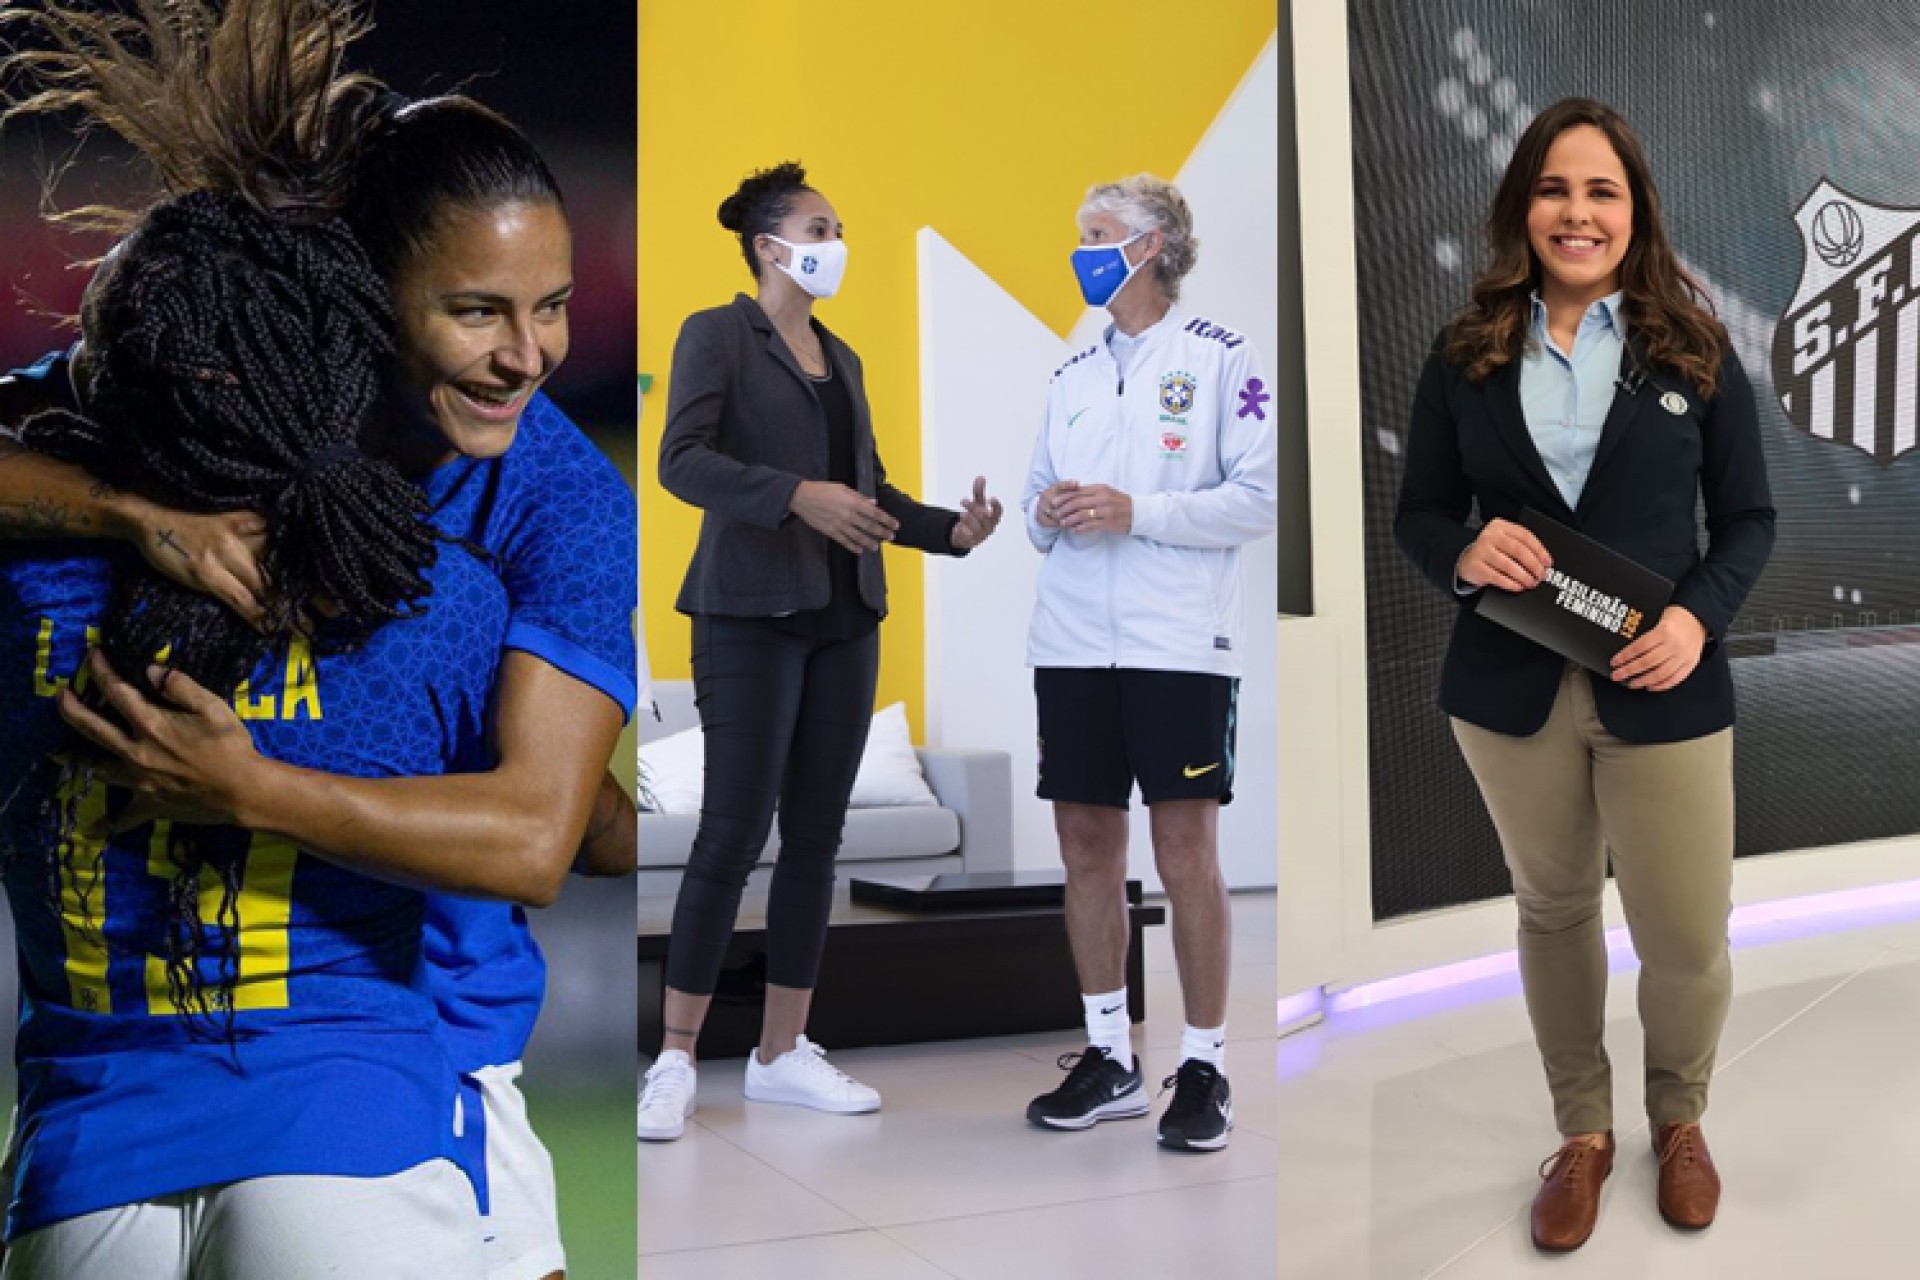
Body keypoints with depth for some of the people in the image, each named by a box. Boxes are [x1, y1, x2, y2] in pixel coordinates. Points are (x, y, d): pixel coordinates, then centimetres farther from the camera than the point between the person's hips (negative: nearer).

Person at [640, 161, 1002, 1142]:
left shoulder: (842, 358, 19)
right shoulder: (716, 334, -1)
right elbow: (682, 461, -14)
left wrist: (952, 529, 3)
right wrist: (796, 494, -26)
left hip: (844, 616, 7)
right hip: (753, 612, -7)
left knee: (816, 836, 7)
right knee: (734, 831, -8)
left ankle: (782, 1052, 15)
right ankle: (676, 1060, 2)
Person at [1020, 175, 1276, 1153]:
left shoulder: (1220, 358, 0)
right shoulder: (1073, 374, 17)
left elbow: (1261, 500, -7)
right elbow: (1038, 494, 22)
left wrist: (1137, 512, -16)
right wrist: (1045, 512, -2)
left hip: (1179, 642, -5)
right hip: (1072, 641, 6)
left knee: (1186, 854, -3)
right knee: (1086, 845, 7)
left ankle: (1204, 1065, 8)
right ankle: (1109, 1058, 18)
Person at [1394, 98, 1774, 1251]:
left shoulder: (1695, 349, -1)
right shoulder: (1467, 354, 1)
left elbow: (1750, 516, 2)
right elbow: (1418, 510, 6)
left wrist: (1701, 614, -16)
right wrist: (1461, 553, -17)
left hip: (1662, 689, -1)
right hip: (1512, 686, 1)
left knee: (1688, 937, 3)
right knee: (1554, 908, 16)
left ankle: (1680, 1118, 34)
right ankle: (1582, 1131, 35)